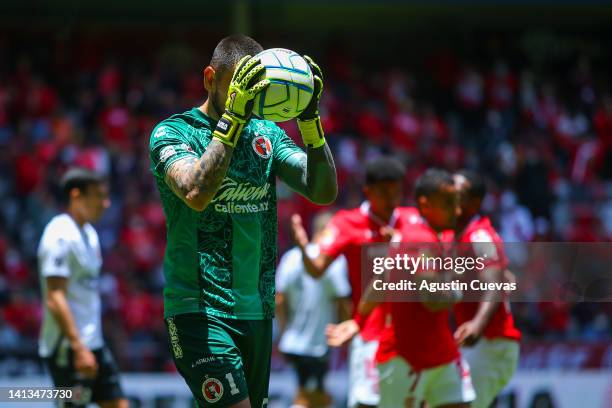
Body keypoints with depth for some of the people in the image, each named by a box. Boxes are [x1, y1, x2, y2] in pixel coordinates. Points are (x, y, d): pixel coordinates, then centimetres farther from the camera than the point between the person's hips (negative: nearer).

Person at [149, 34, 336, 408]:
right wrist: (232, 117, -29)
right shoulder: (173, 132, -5)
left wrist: (310, 118, -12)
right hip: (200, 310, -6)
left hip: (257, 310, 6)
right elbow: (196, 193, -25)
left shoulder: (267, 134, 11)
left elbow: (324, 192, 0)